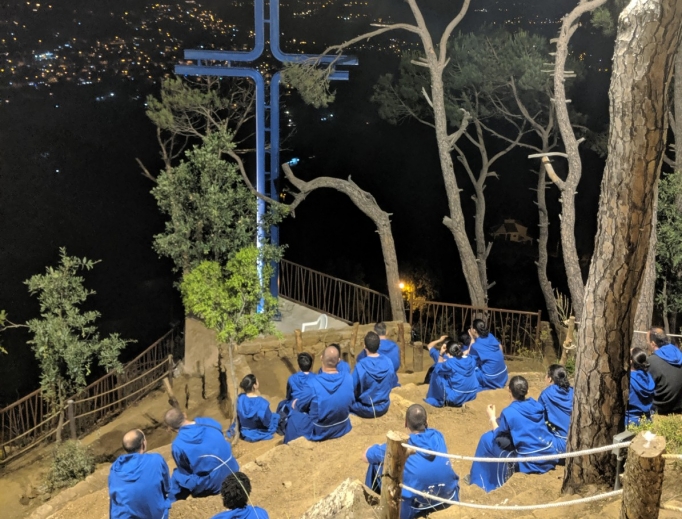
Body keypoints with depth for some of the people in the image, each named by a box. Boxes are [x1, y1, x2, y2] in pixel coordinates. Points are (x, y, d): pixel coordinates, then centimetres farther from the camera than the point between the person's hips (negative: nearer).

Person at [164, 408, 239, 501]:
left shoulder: (178, 445, -16)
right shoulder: (210, 422, -4)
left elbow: (185, 471, -1)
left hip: (213, 484, -5)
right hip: (232, 472, 5)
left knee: (176, 478, 18)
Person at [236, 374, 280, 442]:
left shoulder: (239, 399, -19)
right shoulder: (262, 403, -34)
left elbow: (238, 416, -1)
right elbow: (267, 422, -20)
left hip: (244, 433, 5)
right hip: (260, 434, -5)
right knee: (276, 416, 24)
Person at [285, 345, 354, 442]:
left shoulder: (314, 383, -28)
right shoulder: (348, 378, -17)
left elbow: (300, 405, -10)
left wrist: (295, 404, 13)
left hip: (319, 432, -4)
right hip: (343, 428, 4)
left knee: (294, 416, 22)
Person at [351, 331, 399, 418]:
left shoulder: (361, 366, -25)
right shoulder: (388, 362, -11)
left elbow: (351, 389, -16)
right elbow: (394, 384, 4)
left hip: (366, 410, -5)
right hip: (383, 408, 5)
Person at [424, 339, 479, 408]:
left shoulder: (450, 363, -17)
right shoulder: (471, 360, -2)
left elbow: (438, 368, 3)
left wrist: (441, 354, 0)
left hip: (456, 398, -6)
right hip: (471, 396, 6)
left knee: (438, 374, 6)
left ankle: (442, 400, 17)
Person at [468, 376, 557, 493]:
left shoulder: (508, 412, -14)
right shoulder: (537, 406, 5)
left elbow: (499, 435, -1)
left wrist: (492, 418, 15)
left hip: (531, 462, -6)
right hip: (550, 457, 7)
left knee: (487, 439, 6)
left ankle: (479, 478, 18)